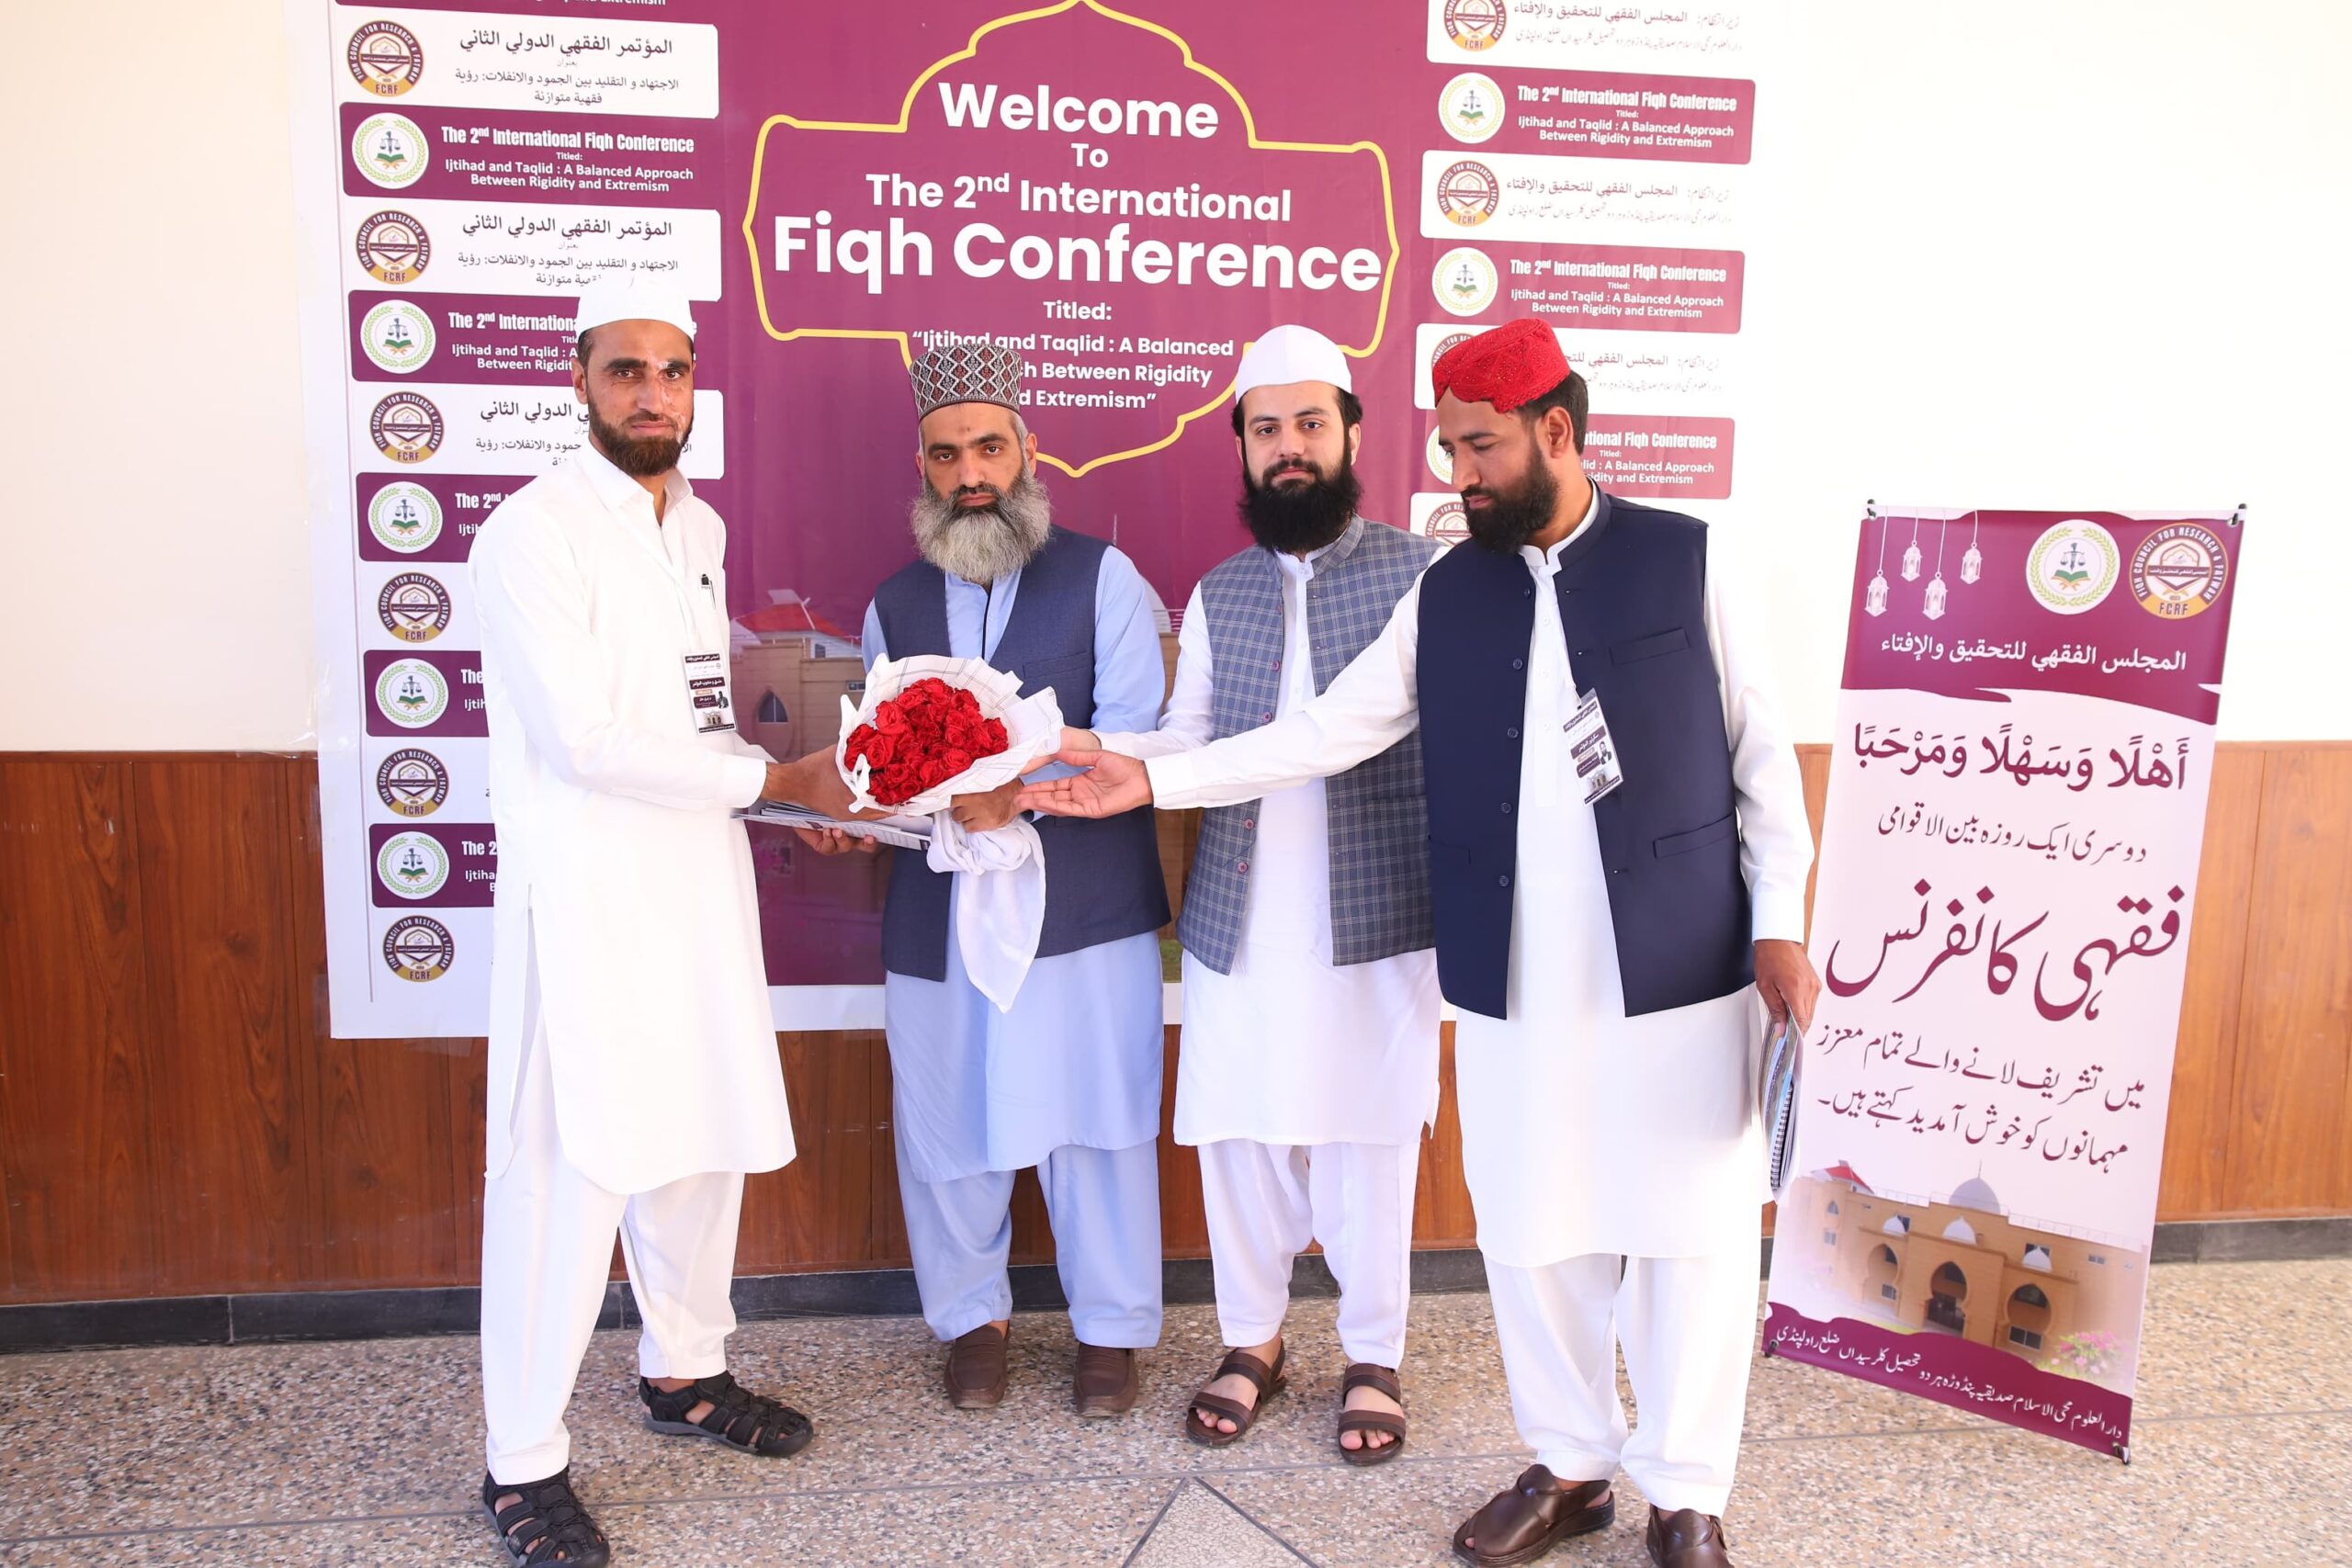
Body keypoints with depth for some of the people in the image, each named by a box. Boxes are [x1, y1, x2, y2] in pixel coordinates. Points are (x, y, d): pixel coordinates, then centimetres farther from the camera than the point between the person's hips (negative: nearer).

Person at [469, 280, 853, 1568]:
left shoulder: (699, 526, 13)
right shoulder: (533, 533, -11)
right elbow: (586, 738, -19)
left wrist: (794, 792, 5)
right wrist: (776, 778, -16)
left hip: (701, 877, 8)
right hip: (585, 894, -7)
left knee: (703, 1137, 16)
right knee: (567, 1169, -1)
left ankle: (684, 1372, 37)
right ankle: (524, 1463, 16)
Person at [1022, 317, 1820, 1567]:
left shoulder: (1685, 560, 1)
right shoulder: (1446, 593, 7)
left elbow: (1759, 751, 3)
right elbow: (1328, 730, 5)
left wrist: (1778, 921, -1)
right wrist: (1154, 779, -2)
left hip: (1678, 968, -2)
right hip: (1513, 981, 3)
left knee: (1687, 1230, 6)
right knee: (1532, 1230, 9)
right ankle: (1569, 1467, 32)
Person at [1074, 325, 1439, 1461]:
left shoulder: (1419, 573, -2)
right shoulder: (1218, 594, 11)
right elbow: (1185, 740, 6)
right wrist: (1093, 753, -12)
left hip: (1373, 917, -3)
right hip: (1237, 920, 4)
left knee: (1369, 1144, 7)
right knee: (1239, 1136, 12)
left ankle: (1373, 1359, 28)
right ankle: (1252, 1342, 33)